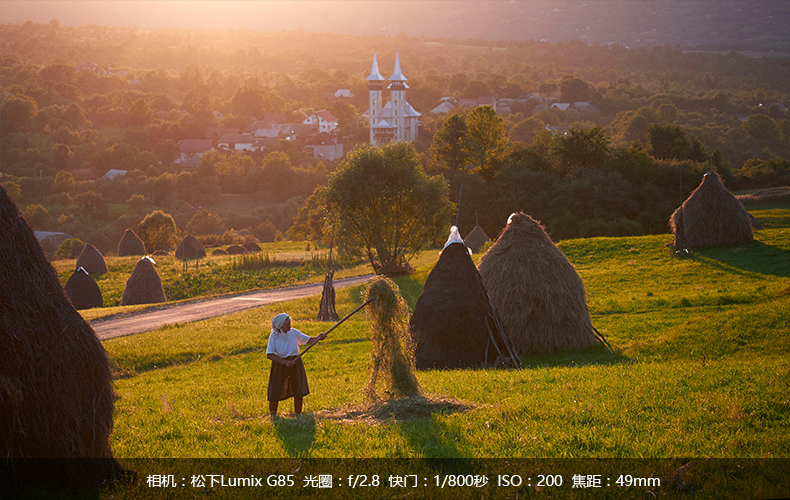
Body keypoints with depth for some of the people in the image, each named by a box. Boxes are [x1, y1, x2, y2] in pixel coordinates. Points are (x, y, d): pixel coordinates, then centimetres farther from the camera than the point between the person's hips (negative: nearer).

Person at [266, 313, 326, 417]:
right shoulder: (274, 336, -8)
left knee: (299, 390, 3)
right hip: (280, 364, -2)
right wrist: (285, 362, -21)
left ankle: (298, 413, 18)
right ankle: (272, 415, 15)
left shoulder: (294, 332, 0)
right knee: (275, 392, -2)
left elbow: (309, 340, 3)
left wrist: (318, 337, -19)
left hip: (295, 363, 3)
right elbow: (269, 355, -13)